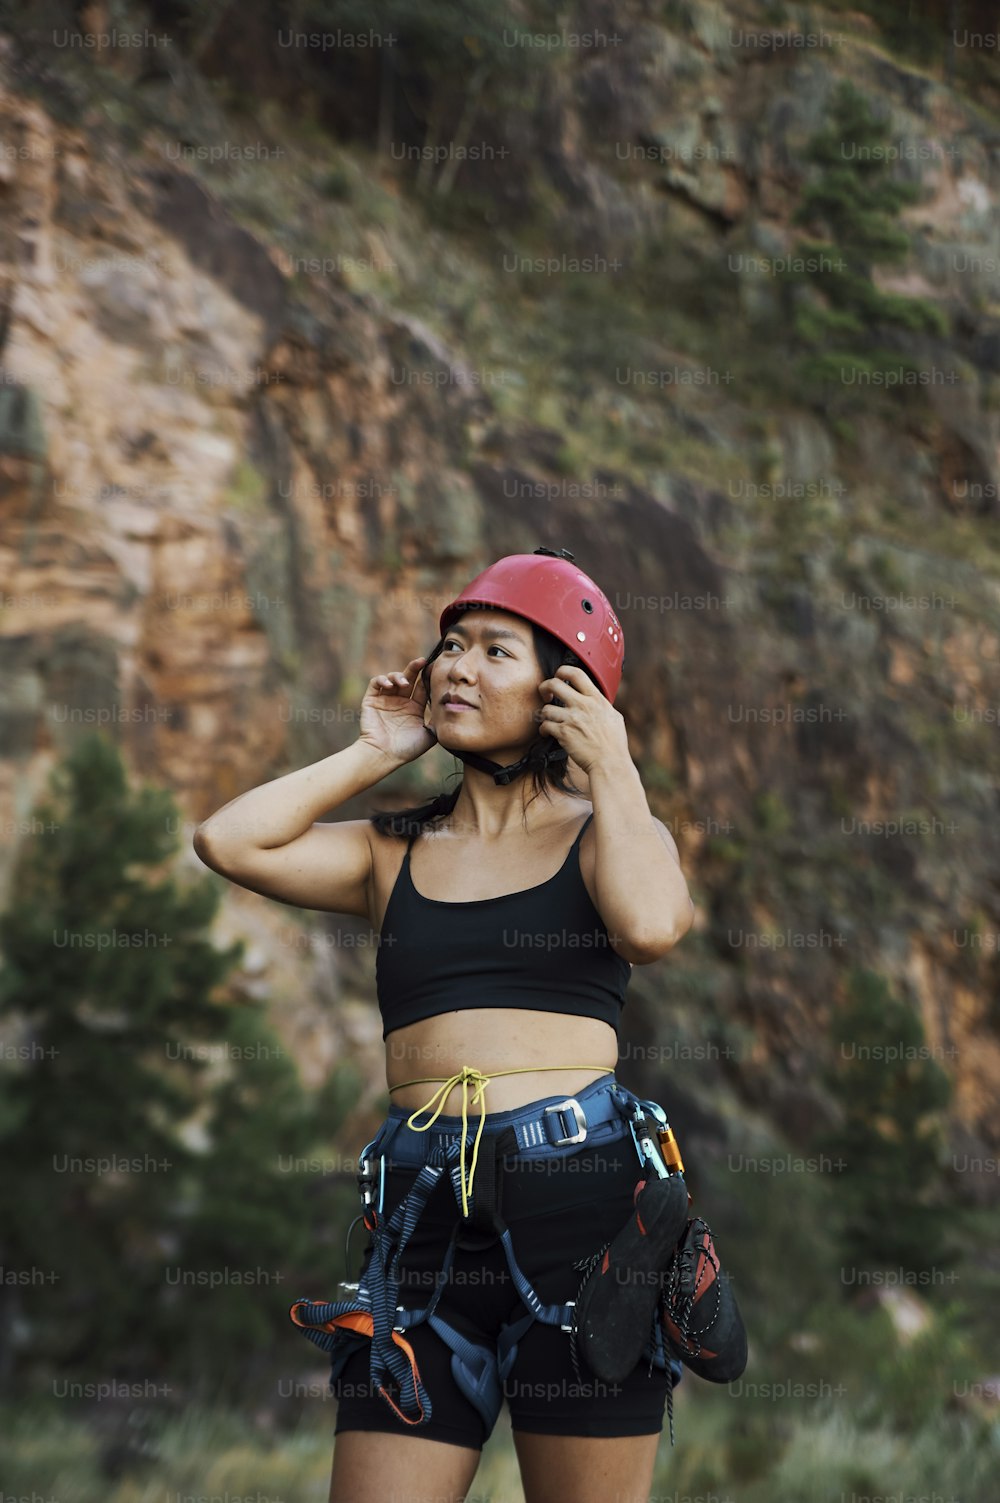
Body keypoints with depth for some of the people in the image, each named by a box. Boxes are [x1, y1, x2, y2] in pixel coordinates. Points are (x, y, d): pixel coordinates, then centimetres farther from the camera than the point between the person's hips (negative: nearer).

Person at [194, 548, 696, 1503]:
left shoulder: (606, 833, 11)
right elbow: (226, 841, 1)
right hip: (425, 1206, 2)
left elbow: (650, 925, -13)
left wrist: (613, 769, 0)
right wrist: (374, 756, 12)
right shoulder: (396, 853, 17)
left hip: (581, 1182, -2)